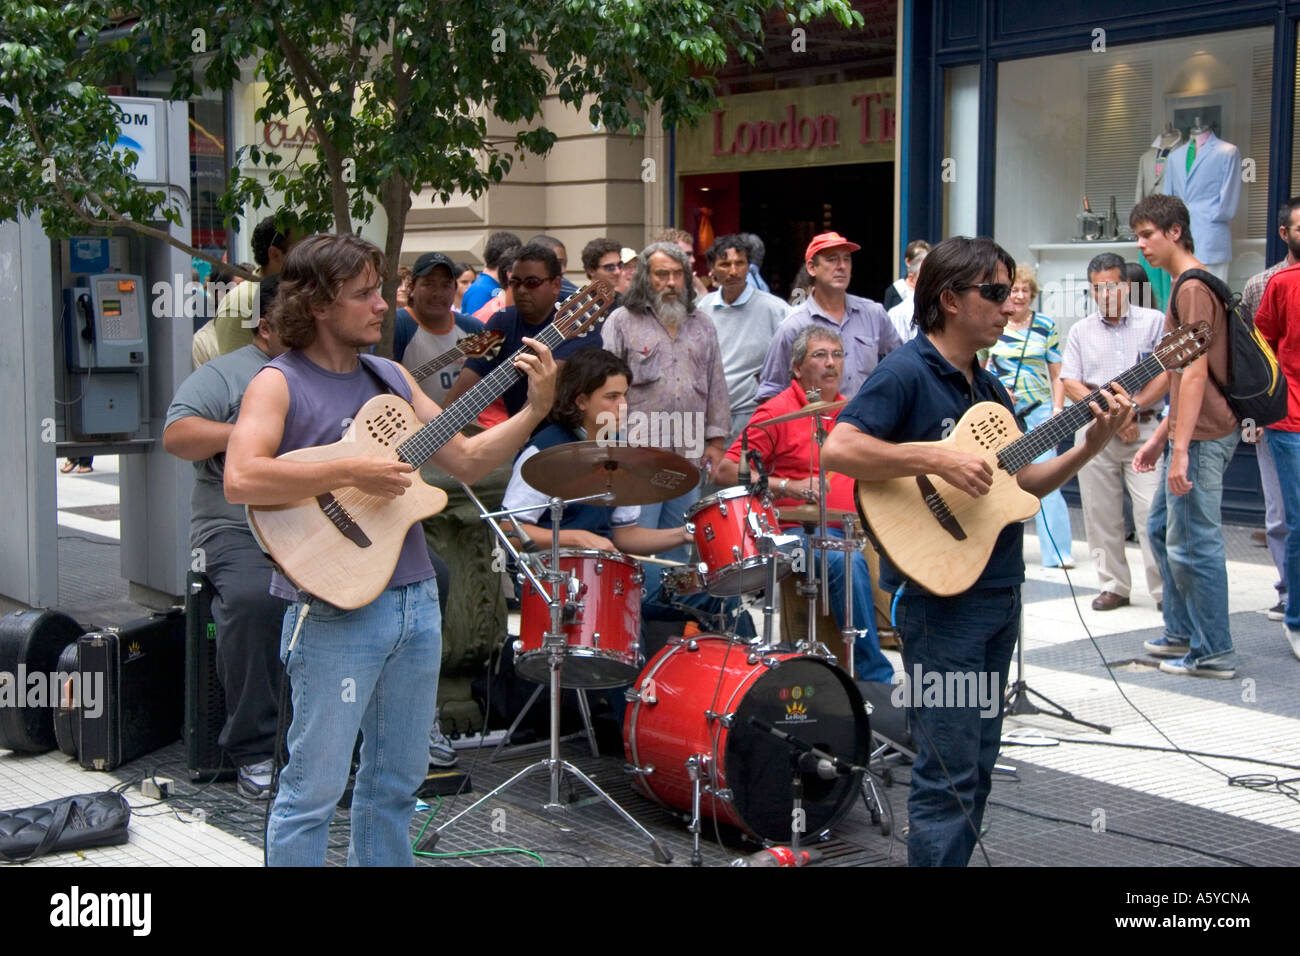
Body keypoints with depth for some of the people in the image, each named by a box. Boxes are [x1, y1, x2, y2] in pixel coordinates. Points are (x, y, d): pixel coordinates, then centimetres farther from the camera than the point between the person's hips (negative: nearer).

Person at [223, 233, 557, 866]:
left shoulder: (392, 377, 12)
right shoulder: (280, 384, -8)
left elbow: (467, 461, 13)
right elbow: (240, 480, -25)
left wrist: (535, 409, 1)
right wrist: (351, 472, -25)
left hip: (416, 600, 7)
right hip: (336, 608, -7)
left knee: (397, 782, 16)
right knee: (315, 787, 0)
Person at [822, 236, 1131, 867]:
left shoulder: (989, 387, 14)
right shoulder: (907, 373, -13)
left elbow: (1022, 483, 15)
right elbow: (838, 449, -26)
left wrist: (1091, 445, 2)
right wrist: (938, 460, -28)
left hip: (999, 592, 9)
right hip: (941, 595, -9)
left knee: (978, 765, 16)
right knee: (949, 777, -5)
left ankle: (957, 855, 28)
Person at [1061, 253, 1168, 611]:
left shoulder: (1154, 321, 4)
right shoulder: (1081, 331, 12)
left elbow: (1167, 375, -3)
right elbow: (1069, 383, 5)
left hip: (1145, 430, -3)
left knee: (1152, 511, -9)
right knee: (1101, 514, 4)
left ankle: (1165, 589, -4)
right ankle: (1115, 585, 14)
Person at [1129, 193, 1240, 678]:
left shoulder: (1193, 288, -15)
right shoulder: (1185, 287, 17)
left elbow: (1195, 373, -22)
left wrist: (1180, 449, -25)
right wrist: (1160, 437, 23)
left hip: (1202, 438, -11)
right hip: (1190, 434, 11)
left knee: (1192, 544, -6)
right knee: (1162, 527, 18)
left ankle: (1214, 653, 1)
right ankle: (1182, 632, 27)